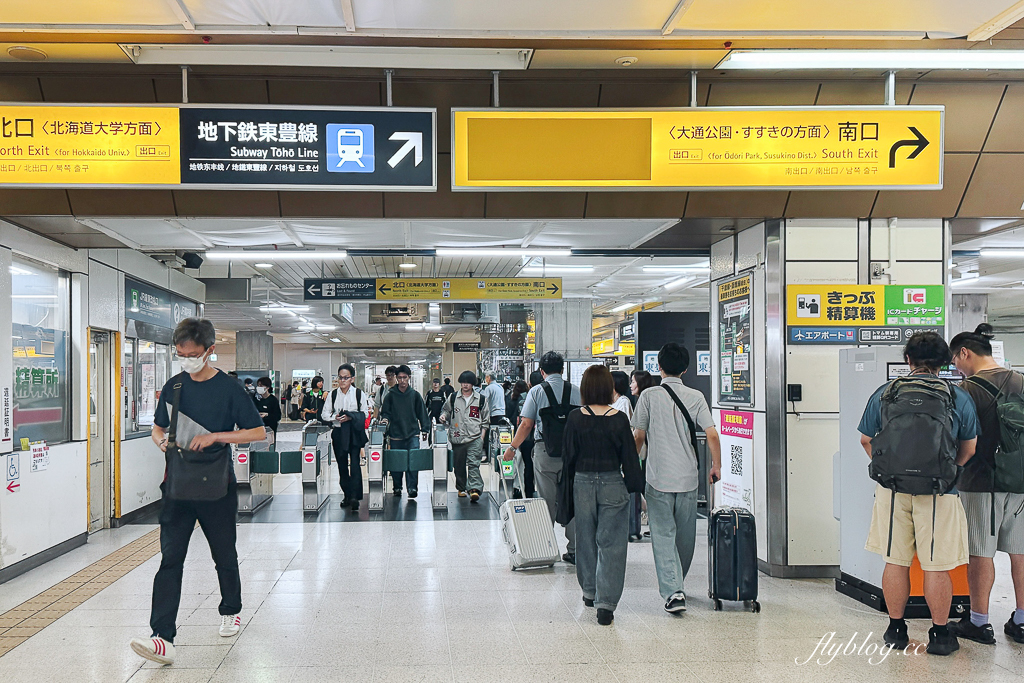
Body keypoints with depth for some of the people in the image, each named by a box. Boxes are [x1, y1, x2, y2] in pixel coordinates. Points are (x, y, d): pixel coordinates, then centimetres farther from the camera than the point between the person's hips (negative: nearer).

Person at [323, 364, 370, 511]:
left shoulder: (359, 394, 2)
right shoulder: (332, 394, 9)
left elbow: (365, 414, 0)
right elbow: (325, 414, 9)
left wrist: (350, 417, -15)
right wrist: (335, 418, -11)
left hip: (354, 433, -3)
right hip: (338, 433, 3)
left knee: (354, 463, -13)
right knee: (342, 465, 7)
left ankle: (355, 496, -17)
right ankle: (347, 495, 15)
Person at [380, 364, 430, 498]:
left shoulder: (415, 395, 5)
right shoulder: (390, 395, 4)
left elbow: (422, 413, 10)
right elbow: (385, 412, 9)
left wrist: (425, 429, 7)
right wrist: (385, 419, -11)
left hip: (412, 433, 0)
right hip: (395, 434, 1)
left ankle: (412, 487, -7)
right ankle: (397, 488, 19)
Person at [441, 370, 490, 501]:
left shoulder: (481, 399, 7)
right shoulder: (453, 398, 9)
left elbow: (485, 420, 12)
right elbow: (446, 410, 25)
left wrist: (482, 436, 3)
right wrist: (444, 416, 2)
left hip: (475, 438, -2)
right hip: (457, 438, 2)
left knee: (473, 464, -14)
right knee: (459, 465, 9)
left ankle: (475, 489, -22)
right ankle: (461, 488, 24)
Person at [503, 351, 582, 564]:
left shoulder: (537, 391, -2)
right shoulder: (575, 391, 4)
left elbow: (526, 424, -4)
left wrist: (513, 447, 7)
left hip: (545, 451, -2)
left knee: (548, 503, 4)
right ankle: (574, 550, 8)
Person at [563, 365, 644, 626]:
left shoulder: (575, 418, -6)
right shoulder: (619, 419, -9)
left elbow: (568, 455, 1)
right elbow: (629, 456, -3)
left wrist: (569, 482, 16)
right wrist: (635, 487, 7)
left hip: (583, 483, 2)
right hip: (613, 484, -2)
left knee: (586, 538, 18)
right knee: (611, 543, 2)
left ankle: (590, 591, 32)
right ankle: (606, 603, -3)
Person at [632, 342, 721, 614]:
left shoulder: (649, 395, -4)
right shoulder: (695, 397, 0)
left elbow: (639, 436, -3)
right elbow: (712, 434, -6)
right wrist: (716, 466, 8)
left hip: (658, 478, -2)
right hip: (688, 477, 3)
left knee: (663, 535, 0)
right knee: (685, 536, 17)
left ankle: (672, 591, -12)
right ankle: (676, 584, 32)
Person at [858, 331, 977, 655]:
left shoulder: (884, 394, 3)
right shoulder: (959, 398, 0)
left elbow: (866, 439, 11)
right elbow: (969, 449, 9)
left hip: (893, 490, 2)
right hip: (939, 493, -1)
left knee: (895, 562, 11)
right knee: (936, 567, 6)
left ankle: (896, 629, 21)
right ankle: (939, 634, 16)